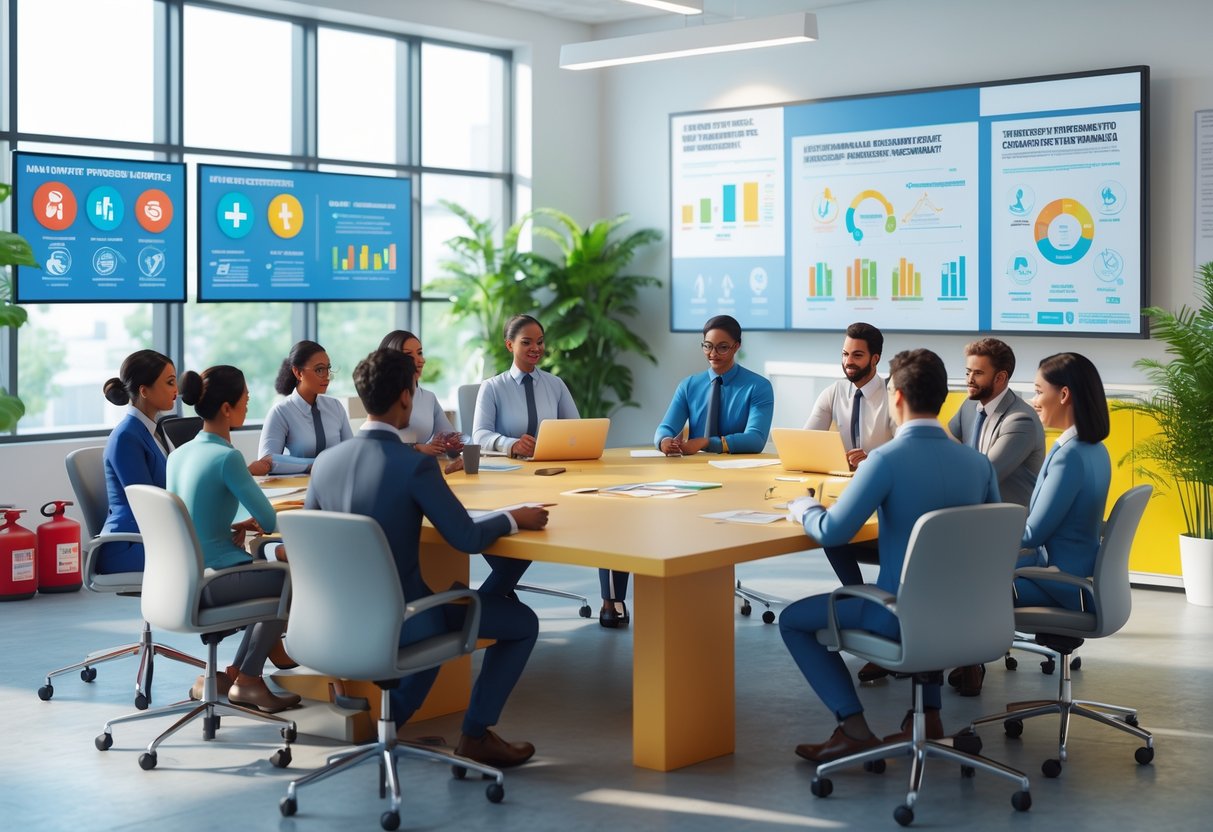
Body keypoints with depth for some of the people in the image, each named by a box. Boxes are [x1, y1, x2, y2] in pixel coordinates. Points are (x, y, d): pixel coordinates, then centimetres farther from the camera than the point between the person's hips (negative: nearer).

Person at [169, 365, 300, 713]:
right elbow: (270, 522, -15)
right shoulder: (226, 457, -18)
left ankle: (232, 674, 22)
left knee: (270, 578, 24)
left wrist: (233, 528, 4)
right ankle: (245, 679, 15)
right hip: (213, 581, -8)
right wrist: (253, 523, 7)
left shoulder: (179, 454, 7)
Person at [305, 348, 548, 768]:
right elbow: (467, 538, -18)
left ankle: (394, 714, 31)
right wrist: (514, 518, 1)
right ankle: (476, 734, 12)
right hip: (401, 620, -7)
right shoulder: (416, 465, -21)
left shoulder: (326, 460, -2)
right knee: (523, 622, 10)